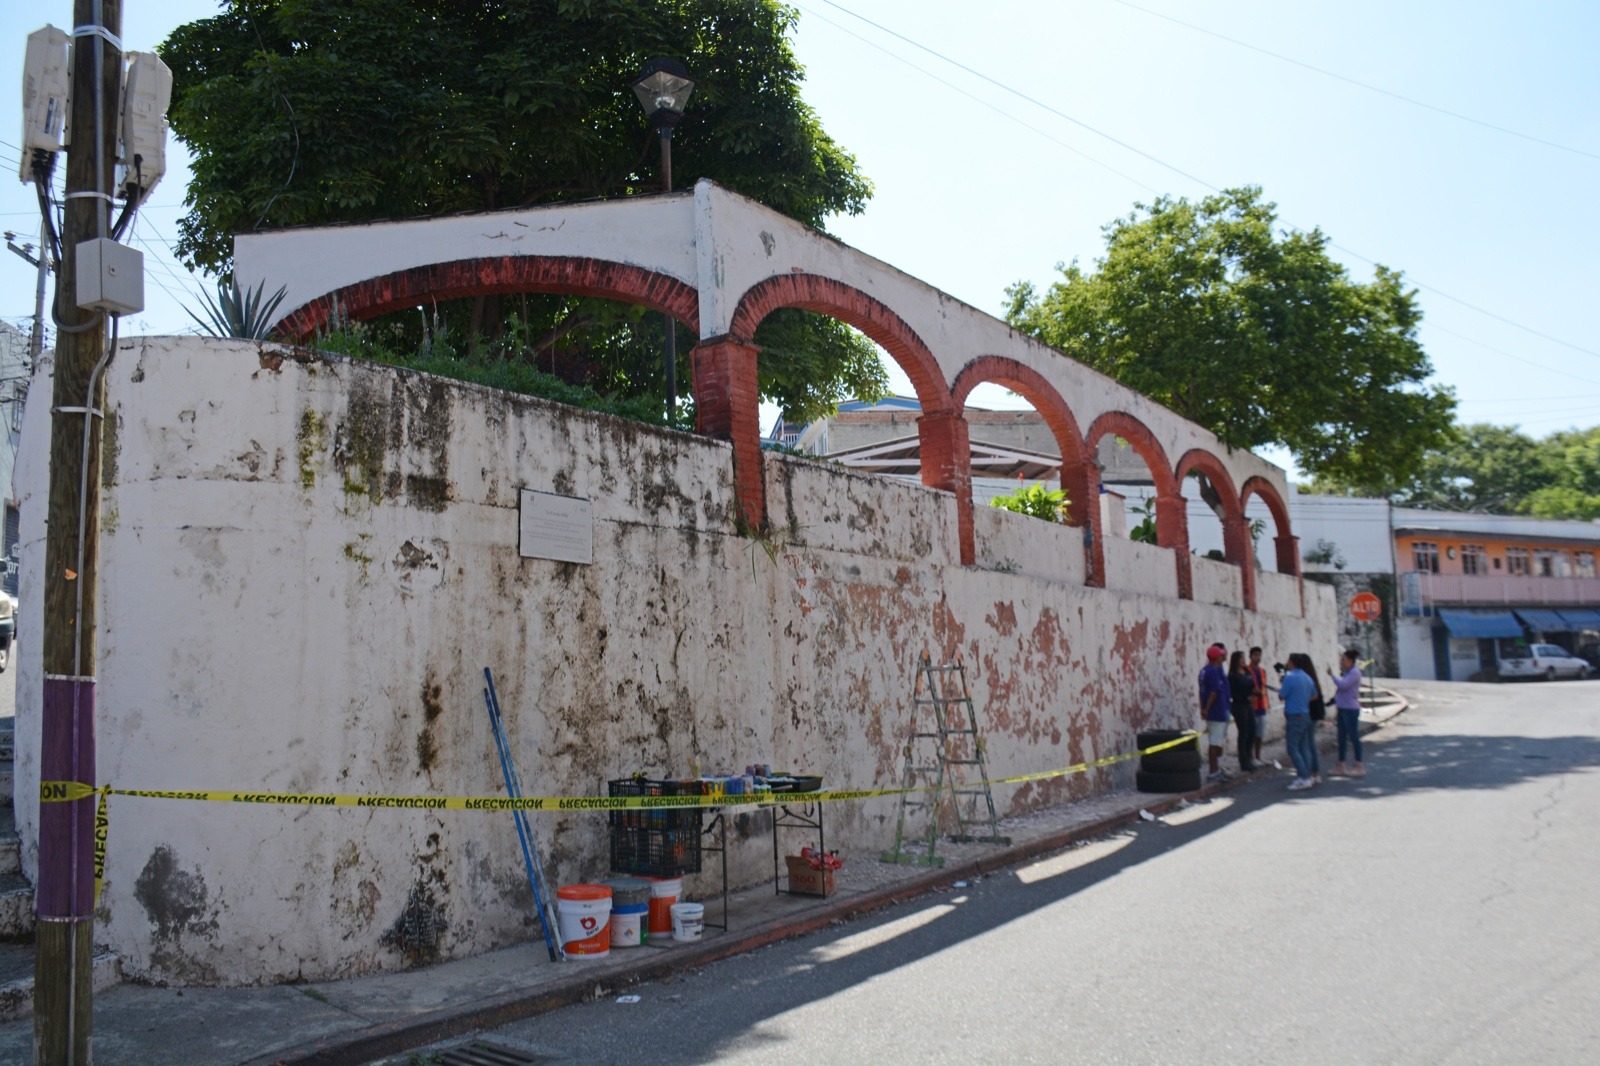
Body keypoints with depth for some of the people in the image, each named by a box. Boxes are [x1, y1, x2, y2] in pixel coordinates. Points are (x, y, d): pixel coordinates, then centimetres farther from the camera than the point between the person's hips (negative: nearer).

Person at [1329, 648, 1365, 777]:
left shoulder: (1355, 672, -13)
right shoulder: (1346, 673, 15)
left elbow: (1343, 685, -24)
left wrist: (1332, 675, -12)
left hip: (1351, 709, -9)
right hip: (1343, 709, 9)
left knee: (1354, 737, -3)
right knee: (1342, 737, 12)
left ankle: (1359, 766, 4)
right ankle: (1340, 765, 18)